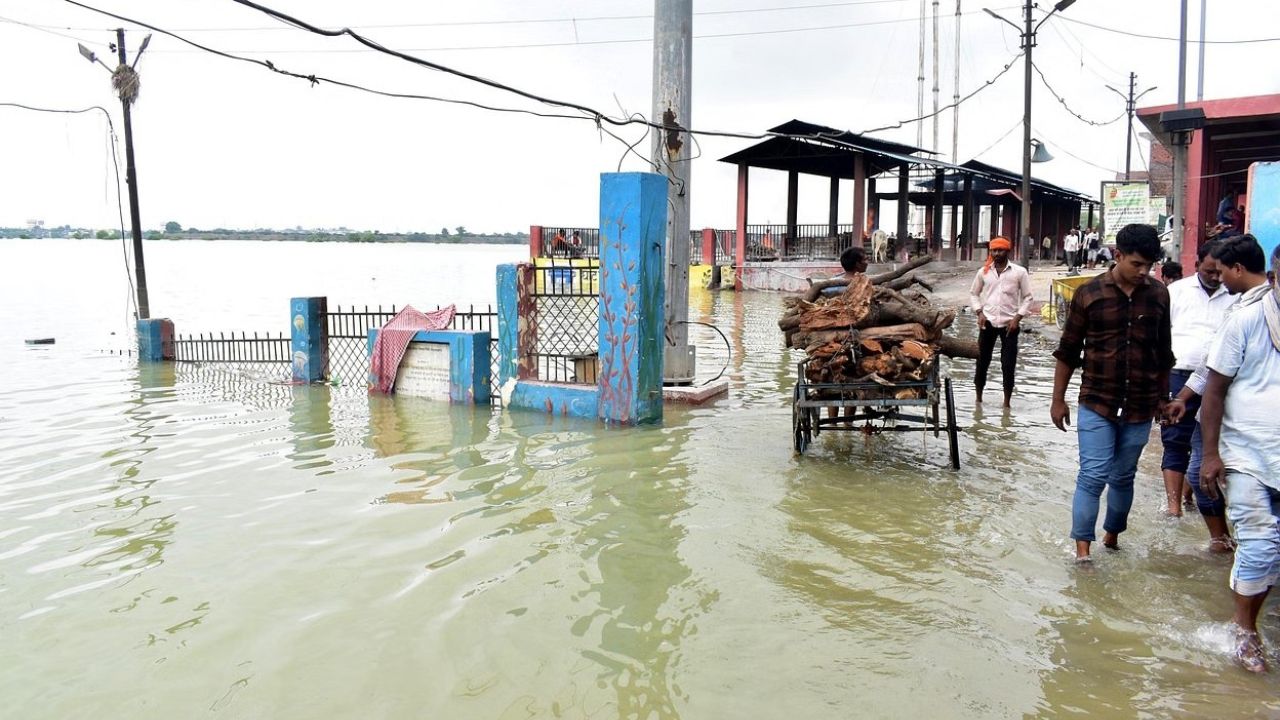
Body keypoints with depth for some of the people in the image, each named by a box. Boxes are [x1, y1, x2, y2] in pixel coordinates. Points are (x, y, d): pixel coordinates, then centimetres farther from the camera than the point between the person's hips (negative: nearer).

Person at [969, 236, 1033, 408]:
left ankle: (1007, 402, 10)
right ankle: (978, 397, 23)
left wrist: (1017, 318, -8)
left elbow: (1027, 297, 2)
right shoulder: (983, 272, 5)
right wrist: (979, 313, 0)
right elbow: (973, 293, 14)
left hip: (1009, 323, -2)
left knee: (1008, 365, 0)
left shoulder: (1019, 272, -1)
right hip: (988, 323, 2)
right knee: (982, 361, 7)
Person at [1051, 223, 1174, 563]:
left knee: (1123, 477, 14)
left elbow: (1163, 352, 12)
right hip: (1096, 403, -3)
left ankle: (1113, 533, 32)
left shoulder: (1158, 294, 2)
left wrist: (1162, 397, 16)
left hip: (1140, 407, 3)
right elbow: (1068, 351, 0)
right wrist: (1058, 400, 2)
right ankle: (1082, 546, 1)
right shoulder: (1089, 293, -6)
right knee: (1093, 475, -7)